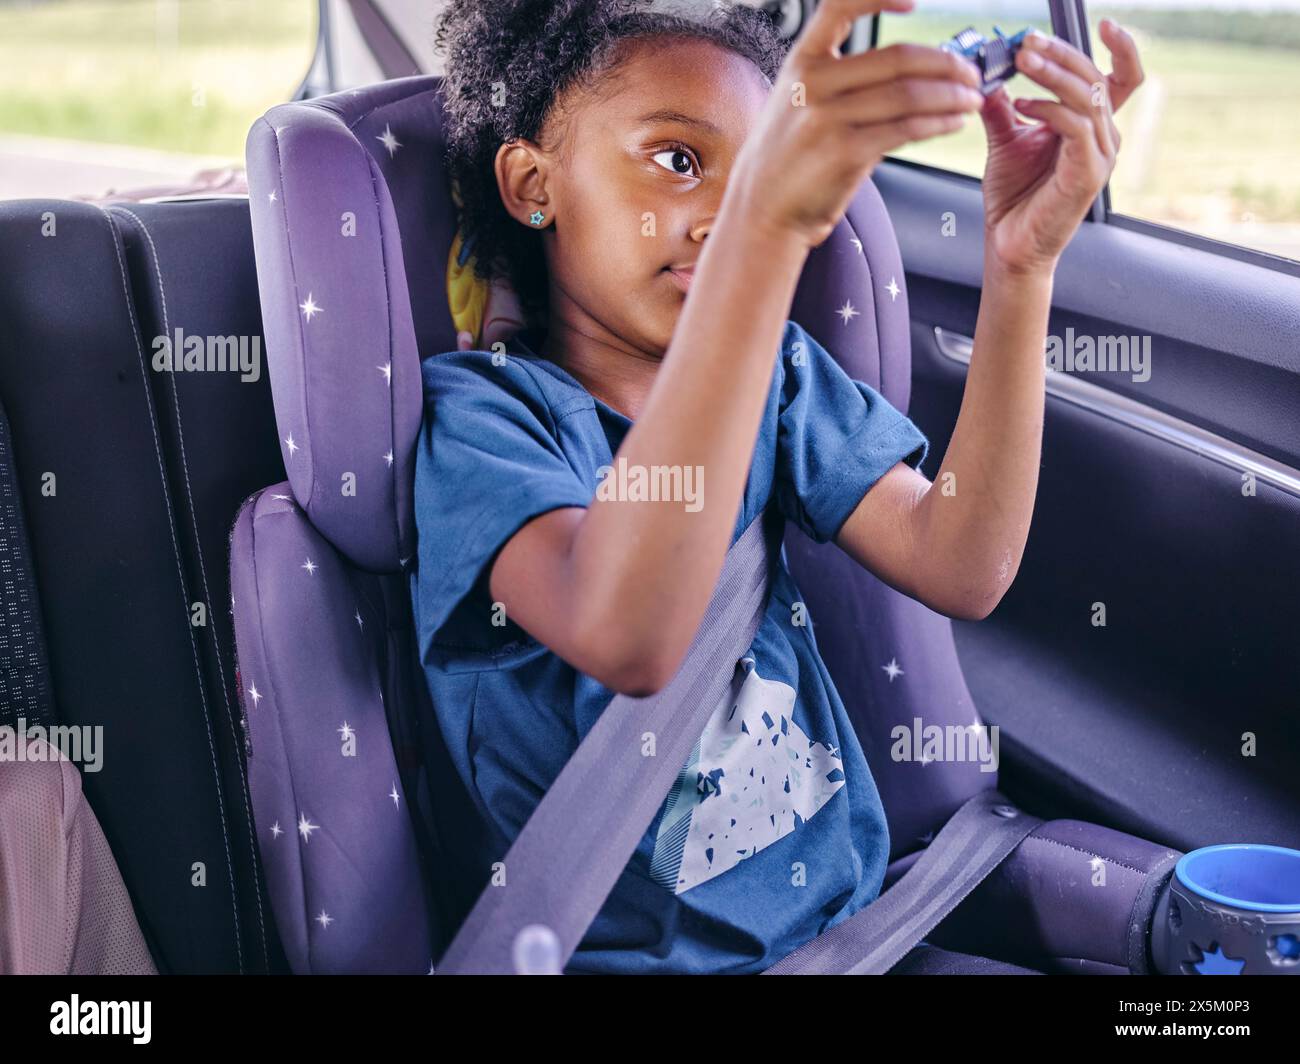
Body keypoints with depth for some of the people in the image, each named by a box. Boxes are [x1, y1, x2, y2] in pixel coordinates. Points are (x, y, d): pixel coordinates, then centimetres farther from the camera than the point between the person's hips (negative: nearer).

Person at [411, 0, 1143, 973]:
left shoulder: (774, 369, 6)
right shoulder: (480, 410, -11)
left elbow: (960, 571, -8)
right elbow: (625, 637, -33)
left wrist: (1022, 264, -18)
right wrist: (764, 224, -37)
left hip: (852, 913, 4)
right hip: (629, 949, -4)